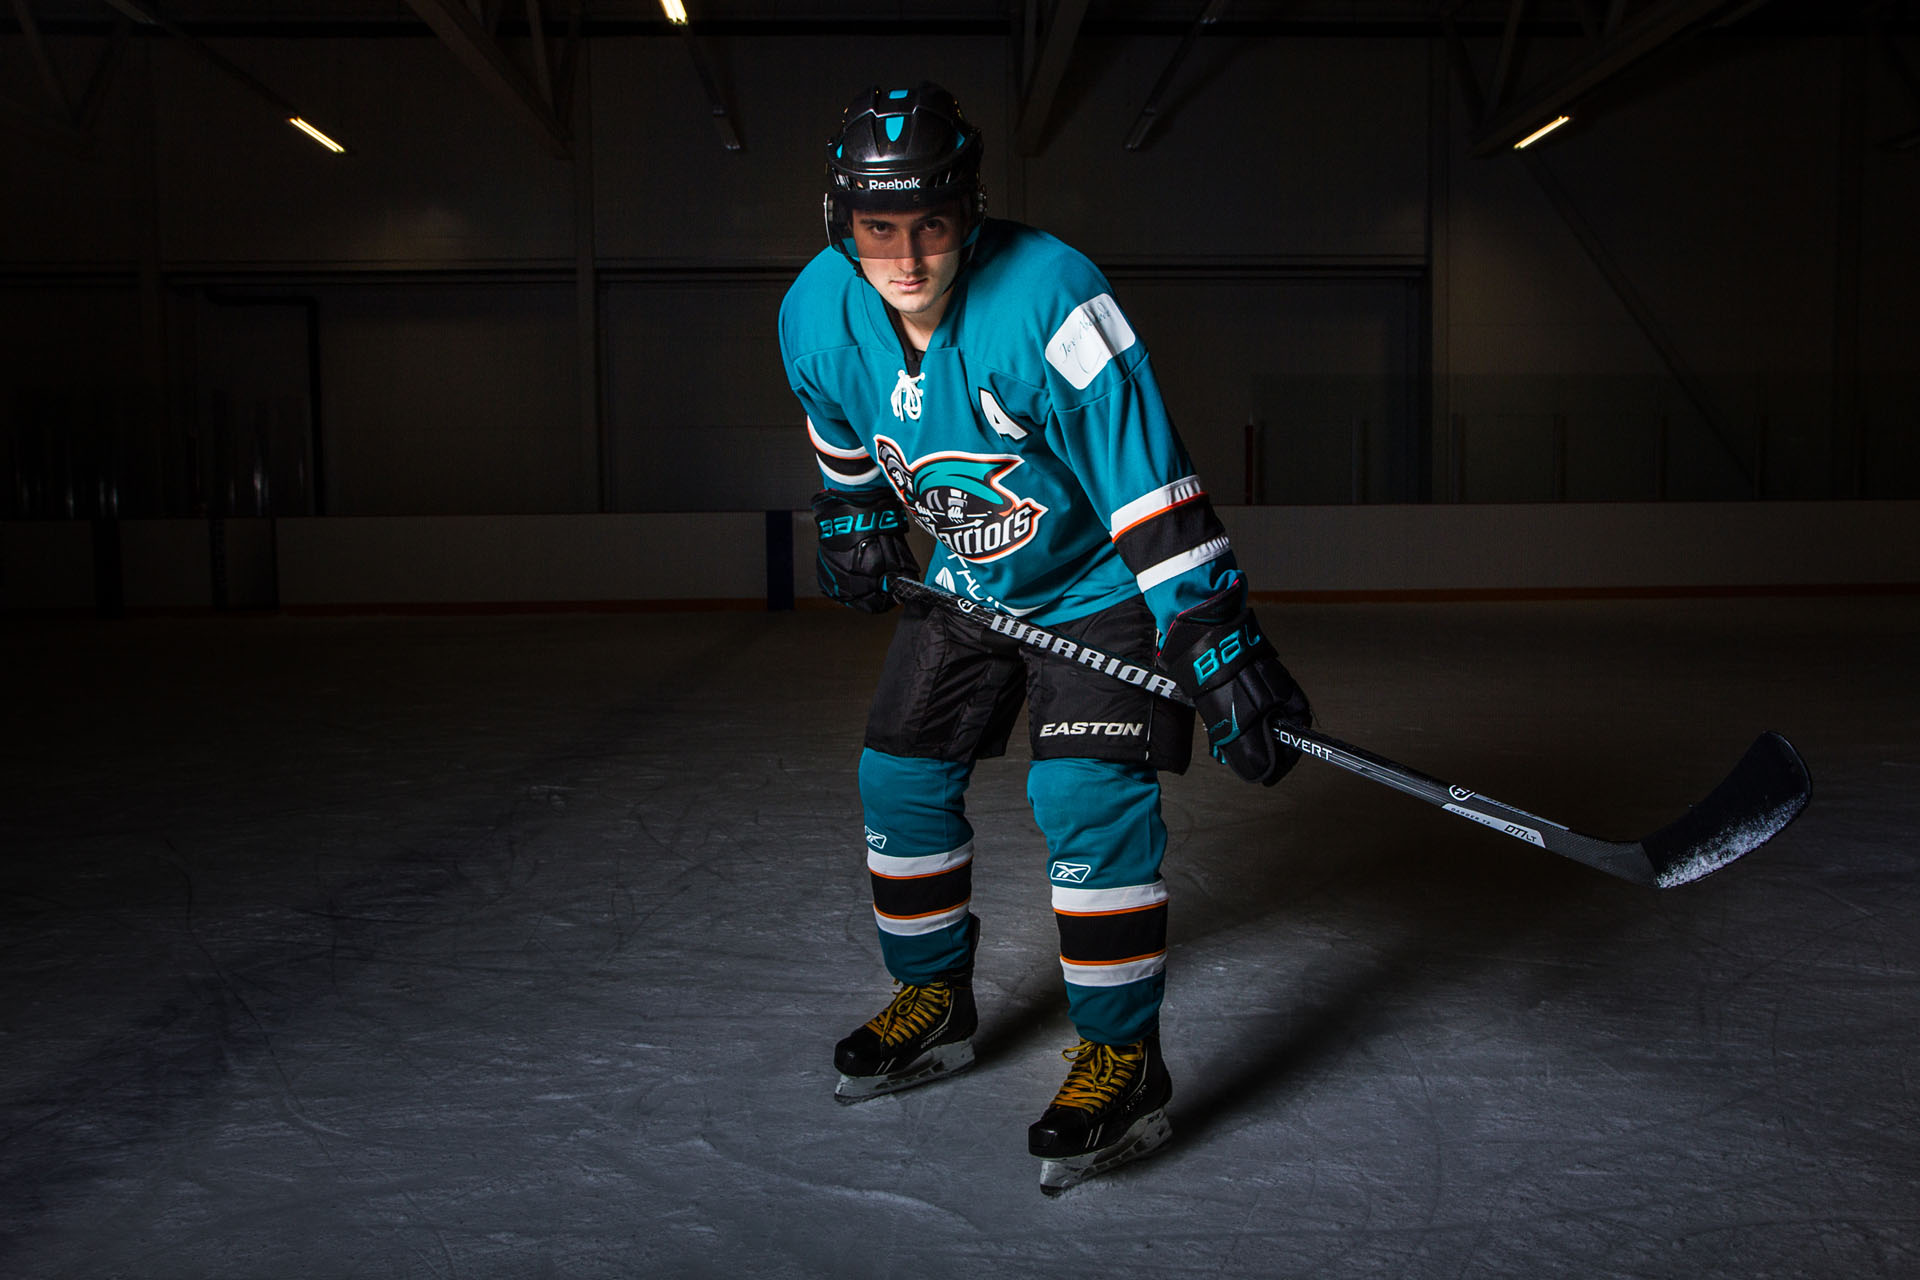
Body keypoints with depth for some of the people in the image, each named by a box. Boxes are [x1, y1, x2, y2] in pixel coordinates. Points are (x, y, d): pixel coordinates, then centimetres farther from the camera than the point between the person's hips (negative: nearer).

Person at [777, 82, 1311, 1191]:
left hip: (1100, 582, -6)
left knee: (1087, 791, -19)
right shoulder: (817, 315, -14)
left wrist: (1220, 645, -37)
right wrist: (854, 524, 17)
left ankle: (1124, 1056, -4)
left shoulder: (1047, 298, -32)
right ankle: (935, 1005, 26)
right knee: (902, 777, 6)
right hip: (966, 585, 6)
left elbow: (1154, 486, -34)